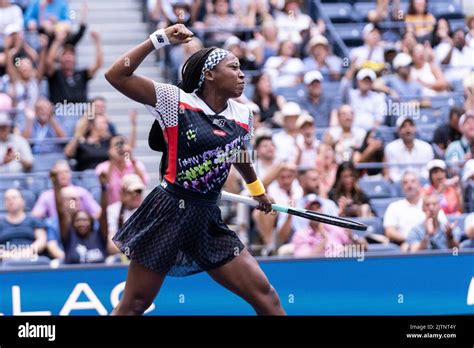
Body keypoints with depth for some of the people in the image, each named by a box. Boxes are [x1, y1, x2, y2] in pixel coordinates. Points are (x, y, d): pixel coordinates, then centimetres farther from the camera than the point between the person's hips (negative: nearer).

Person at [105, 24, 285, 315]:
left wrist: (257, 188, 46)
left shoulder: (242, 116, 6)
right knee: (133, 306, 0)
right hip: (169, 213, -5)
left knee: (265, 295, -3)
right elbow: (116, 76, -15)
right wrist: (160, 39, -16)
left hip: (208, 220, 5)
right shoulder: (176, 101, -8)